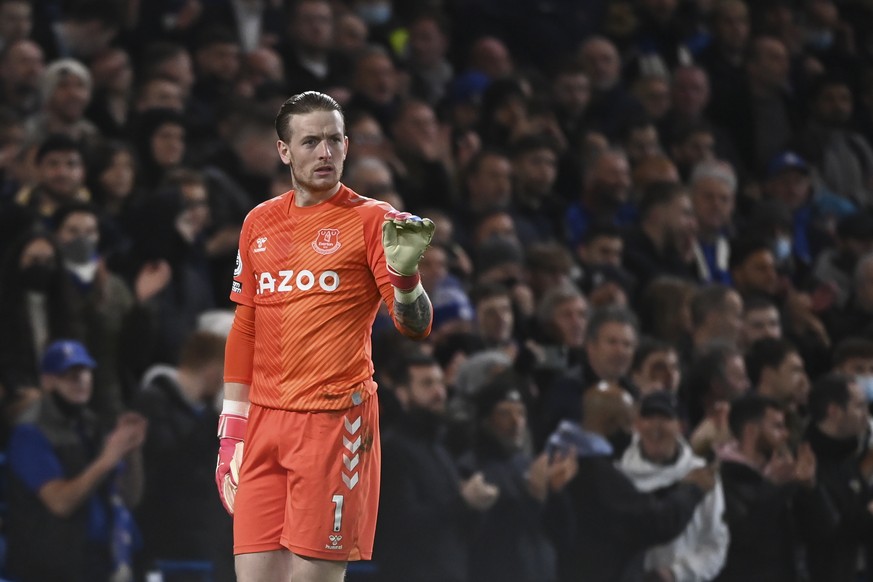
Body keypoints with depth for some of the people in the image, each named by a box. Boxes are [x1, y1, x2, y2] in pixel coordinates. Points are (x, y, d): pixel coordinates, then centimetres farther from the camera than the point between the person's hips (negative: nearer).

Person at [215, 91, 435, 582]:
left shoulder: (372, 220, -2)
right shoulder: (259, 224, 12)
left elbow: (416, 327, -9)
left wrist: (404, 274, -29)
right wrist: (231, 430, 15)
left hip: (336, 420, -5)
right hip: (264, 423, 5)